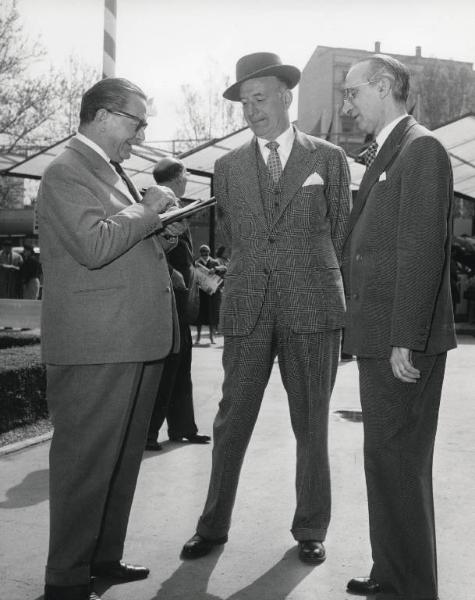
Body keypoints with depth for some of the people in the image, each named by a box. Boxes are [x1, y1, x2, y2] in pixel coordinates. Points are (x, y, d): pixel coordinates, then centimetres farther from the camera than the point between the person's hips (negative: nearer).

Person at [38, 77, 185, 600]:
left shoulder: (111, 170, 21)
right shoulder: (66, 172, -9)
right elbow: (94, 246, -23)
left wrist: (161, 231, 12)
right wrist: (146, 209, -12)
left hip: (136, 341, 10)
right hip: (94, 347, -10)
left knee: (122, 459, 16)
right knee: (85, 463, -2)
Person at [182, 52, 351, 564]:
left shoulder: (328, 158, 8)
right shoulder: (228, 167, 12)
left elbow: (341, 232, 13)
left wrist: (310, 278, 12)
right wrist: (255, 276, 11)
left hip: (313, 308, -1)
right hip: (247, 309, 1)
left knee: (311, 425, 6)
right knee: (231, 421, 4)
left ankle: (310, 530, 19)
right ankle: (213, 526, 18)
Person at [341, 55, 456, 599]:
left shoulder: (421, 149, -10)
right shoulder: (383, 154, 20)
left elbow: (423, 248, -18)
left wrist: (406, 340, -22)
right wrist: (371, 333, 12)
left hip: (403, 343, -10)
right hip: (380, 338, 10)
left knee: (397, 463, -2)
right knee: (388, 460, 16)